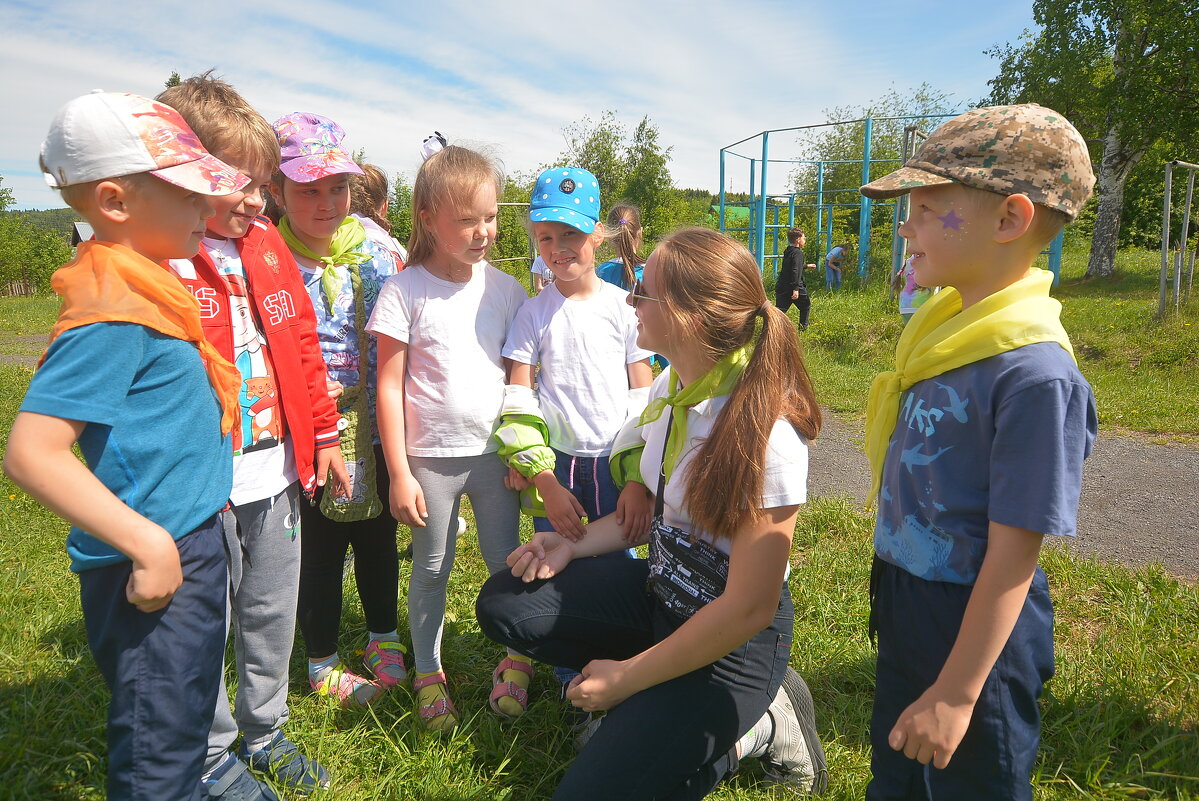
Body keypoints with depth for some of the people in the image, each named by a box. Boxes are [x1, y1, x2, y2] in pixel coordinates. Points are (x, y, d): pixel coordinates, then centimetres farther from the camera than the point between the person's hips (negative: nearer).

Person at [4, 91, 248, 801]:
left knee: (186, 726, 26)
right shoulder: (112, 315, -21)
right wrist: (148, 543, -26)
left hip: (192, 547, 9)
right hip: (151, 569, -9)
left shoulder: (149, 290, 8)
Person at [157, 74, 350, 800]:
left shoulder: (267, 244, 7)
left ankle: (266, 732, 41)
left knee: (274, 611, 19)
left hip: (277, 473, 6)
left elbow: (303, 343, 12)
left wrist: (323, 435, 14)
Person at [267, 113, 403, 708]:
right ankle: (323, 665, 33)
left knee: (378, 539, 18)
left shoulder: (380, 250, -1)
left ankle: (383, 638, 41)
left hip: (376, 431, 3)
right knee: (320, 551, 12)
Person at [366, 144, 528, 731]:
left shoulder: (503, 288, 2)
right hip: (430, 457, -2)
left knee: (507, 561, 12)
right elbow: (389, 386, -7)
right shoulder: (405, 292, -8)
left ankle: (515, 658, 34)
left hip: (494, 452, 3)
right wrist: (399, 473, -8)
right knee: (432, 568, 13)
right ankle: (428, 673, 32)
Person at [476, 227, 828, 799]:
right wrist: (574, 546, -3)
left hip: (734, 642, -7)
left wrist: (627, 677, -15)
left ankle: (755, 727, 8)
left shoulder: (764, 434, -28)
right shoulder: (669, 388, -3)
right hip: (661, 591, 8)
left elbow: (750, 609, -23)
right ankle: (660, 706, 5)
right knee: (502, 604, -5)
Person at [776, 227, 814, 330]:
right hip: (793, 287, -7)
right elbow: (796, 271, -24)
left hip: (781, 287, 7)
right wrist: (796, 289, -30)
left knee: (780, 309, 0)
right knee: (806, 306, 18)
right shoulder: (798, 253, -13)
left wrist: (806, 266, 45)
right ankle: (803, 327, 29)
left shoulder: (787, 252, 14)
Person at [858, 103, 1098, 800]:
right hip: (906, 609, 8)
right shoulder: (945, 328, 0)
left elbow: (1012, 555, -24)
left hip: (974, 630, -8)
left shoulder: (1034, 371, -25)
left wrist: (955, 693, -19)